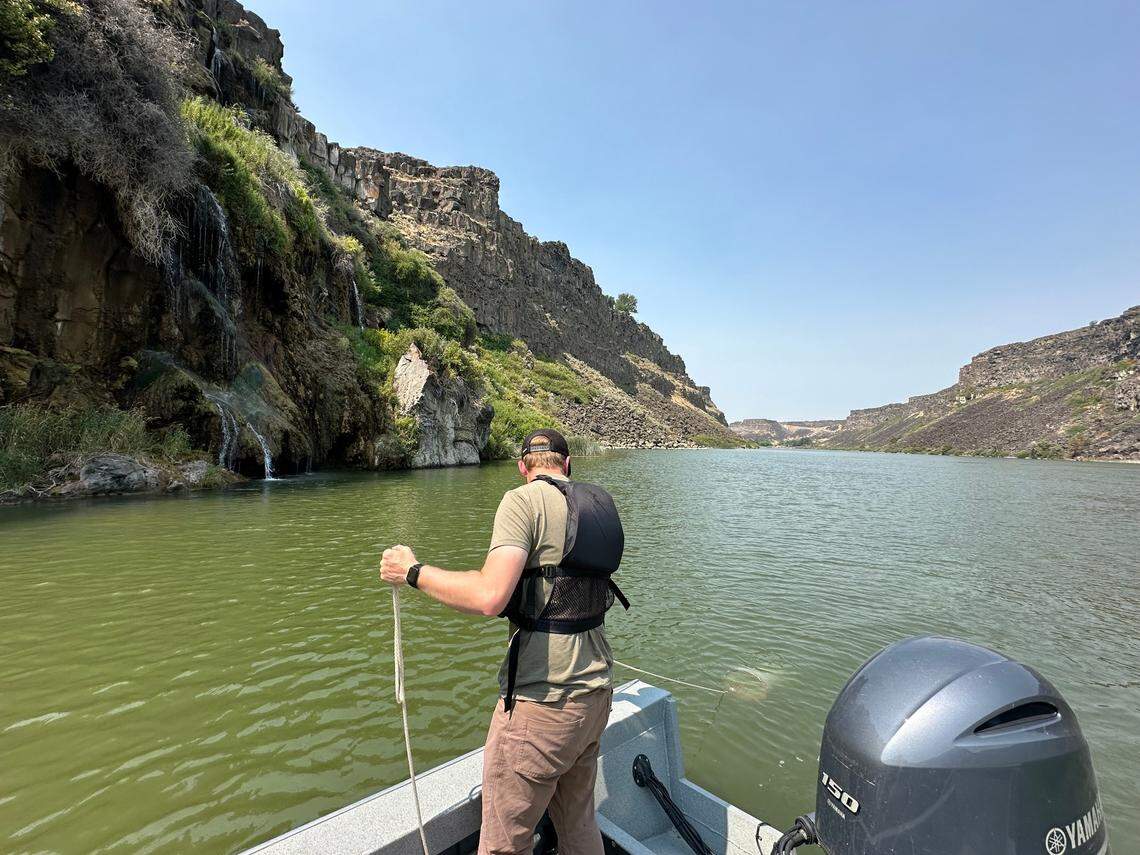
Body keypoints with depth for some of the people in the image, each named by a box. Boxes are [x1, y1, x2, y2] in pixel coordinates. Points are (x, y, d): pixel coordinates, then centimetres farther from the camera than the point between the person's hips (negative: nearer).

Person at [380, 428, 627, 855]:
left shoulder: (524, 501, -14)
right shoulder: (599, 504, 7)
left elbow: (490, 596, -25)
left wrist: (414, 572, -12)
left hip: (542, 703, -7)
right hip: (596, 692, 8)